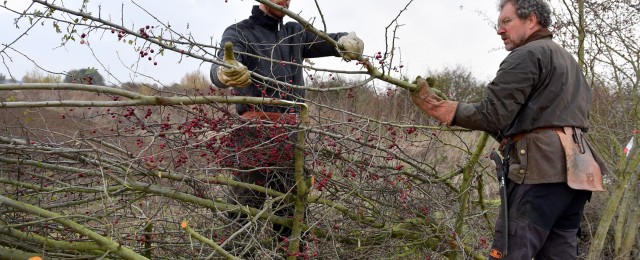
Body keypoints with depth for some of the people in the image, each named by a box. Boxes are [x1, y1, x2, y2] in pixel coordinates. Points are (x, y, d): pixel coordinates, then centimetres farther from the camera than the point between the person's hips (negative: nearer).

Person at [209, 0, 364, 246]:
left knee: (293, 214, 6)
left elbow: (328, 40, 12)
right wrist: (226, 73, -39)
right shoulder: (239, 32, 5)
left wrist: (347, 40, -13)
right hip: (256, 131, -5)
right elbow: (222, 66, -13)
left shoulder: (295, 33, 22)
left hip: (293, 132, 5)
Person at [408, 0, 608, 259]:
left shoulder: (526, 56, -4)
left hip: (540, 169, -10)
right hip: (575, 169, 10)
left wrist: (437, 106, -7)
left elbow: (491, 117, -12)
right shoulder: (568, 60, 26)